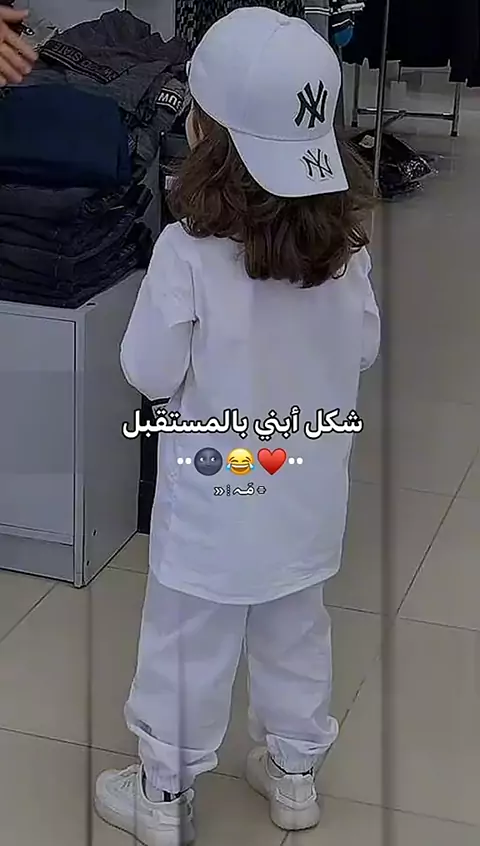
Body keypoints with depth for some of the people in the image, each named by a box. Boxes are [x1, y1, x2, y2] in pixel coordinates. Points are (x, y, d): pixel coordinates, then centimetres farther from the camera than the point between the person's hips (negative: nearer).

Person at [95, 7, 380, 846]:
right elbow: (363, 348, 2)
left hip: (213, 496, -4)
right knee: (295, 633, 23)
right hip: (307, 488, 5)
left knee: (188, 648, 13)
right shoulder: (343, 240, -11)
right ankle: (294, 774, 40)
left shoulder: (188, 251, -26)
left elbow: (150, 374, -17)